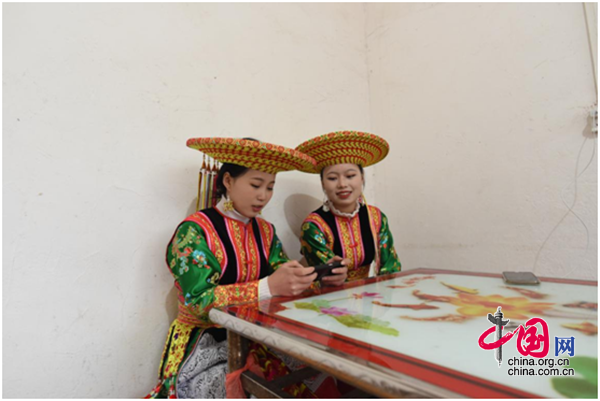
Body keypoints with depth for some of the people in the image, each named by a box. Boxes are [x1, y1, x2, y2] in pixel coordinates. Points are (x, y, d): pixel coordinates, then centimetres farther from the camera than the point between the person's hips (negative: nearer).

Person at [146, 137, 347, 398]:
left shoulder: (265, 231, 6)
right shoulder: (194, 230, -12)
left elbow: (285, 284, 0)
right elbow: (199, 300, -21)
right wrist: (268, 287, -32)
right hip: (202, 350, -5)